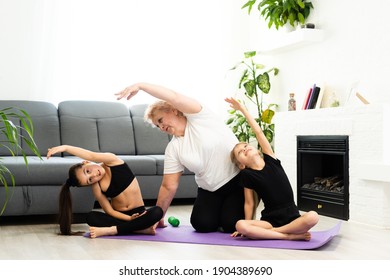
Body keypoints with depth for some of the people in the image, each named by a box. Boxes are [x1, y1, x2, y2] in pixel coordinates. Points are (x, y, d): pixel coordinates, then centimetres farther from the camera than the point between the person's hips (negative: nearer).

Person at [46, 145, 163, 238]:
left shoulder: (112, 161, -12)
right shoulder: (96, 187, -8)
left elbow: (92, 156, -32)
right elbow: (109, 211, -9)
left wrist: (66, 147, -41)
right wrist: (129, 219, -24)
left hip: (138, 214, 0)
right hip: (119, 216, 1)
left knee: (157, 212, -34)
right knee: (91, 217, -28)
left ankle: (110, 230, -35)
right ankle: (141, 228, -35)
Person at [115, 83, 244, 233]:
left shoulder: (198, 117, -11)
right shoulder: (173, 148, -1)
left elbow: (173, 97, -28)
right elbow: (169, 186, 2)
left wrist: (140, 85, -31)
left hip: (238, 180, -5)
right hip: (209, 190, 5)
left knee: (231, 225, -19)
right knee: (203, 225, -16)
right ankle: (219, 212, 17)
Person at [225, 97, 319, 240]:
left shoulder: (271, 161, 5)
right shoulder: (247, 175, 3)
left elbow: (259, 132, 3)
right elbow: (249, 203, 5)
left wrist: (242, 108, 5)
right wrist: (247, 228, 3)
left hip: (292, 217, 1)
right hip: (269, 220, -1)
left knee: (313, 217, -31)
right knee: (240, 225, -31)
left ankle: (272, 231, -18)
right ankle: (290, 235, -26)